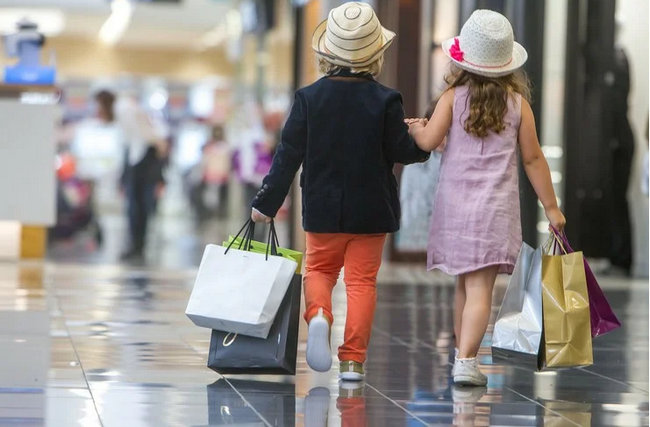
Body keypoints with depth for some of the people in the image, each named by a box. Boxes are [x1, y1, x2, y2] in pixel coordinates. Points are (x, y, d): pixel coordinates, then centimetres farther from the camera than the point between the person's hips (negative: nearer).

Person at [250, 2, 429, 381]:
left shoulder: (309, 98, -6)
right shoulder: (386, 101, -10)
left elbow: (289, 155, -5)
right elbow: (401, 151, -7)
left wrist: (266, 203, 1)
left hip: (323, 208, 1)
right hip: (372, 208, -1)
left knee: (320, 268, 17)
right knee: (362, 280, 6)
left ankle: (319, 313, -14)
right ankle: (353, 360, 2)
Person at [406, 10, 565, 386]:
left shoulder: (453, 97, -2)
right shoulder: (517, 102, 1)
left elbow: (429, 141, -11)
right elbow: (533, 158, 3)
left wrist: (416, 128, 13)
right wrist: (551, 206, 10)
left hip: (455, 205, 2)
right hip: (496, 207, -2)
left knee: (465, 284, 17)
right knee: (480, 287, -8)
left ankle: (463, 354, 27)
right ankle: (467, 360, -20)